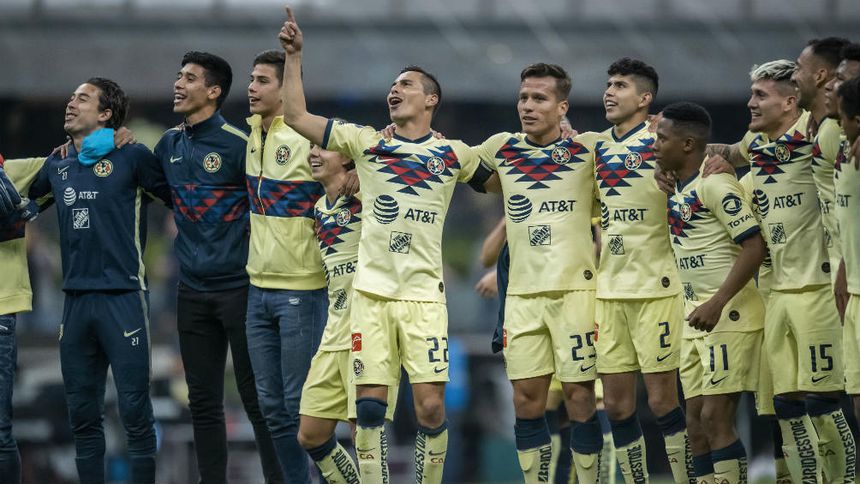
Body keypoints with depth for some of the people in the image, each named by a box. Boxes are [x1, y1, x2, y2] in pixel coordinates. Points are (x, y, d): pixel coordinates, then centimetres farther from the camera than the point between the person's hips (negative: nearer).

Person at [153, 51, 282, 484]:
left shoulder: (236, 144, -10)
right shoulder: (170, 144, 10)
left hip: (238, 285, -6)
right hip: (192, 291, 6)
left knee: (256, 397, -4)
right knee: (203, 401, 8)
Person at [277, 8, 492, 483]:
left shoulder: (453, 154, 9)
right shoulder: (365, 142, 8)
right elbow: (296, 116, 6)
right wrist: (293, 56, 2)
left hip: (424, 296, -1)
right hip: (371, 292, 1)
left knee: (431, 405, -7)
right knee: (369, 404, -4)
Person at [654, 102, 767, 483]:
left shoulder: (715, 184, -14)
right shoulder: (678, 190, 13)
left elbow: (754, 247, -20)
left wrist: (718, 303, -26)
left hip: (729, 313, -9)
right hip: (695, 315, 9)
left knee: (716, 416, -12)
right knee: (696, 420, 8)